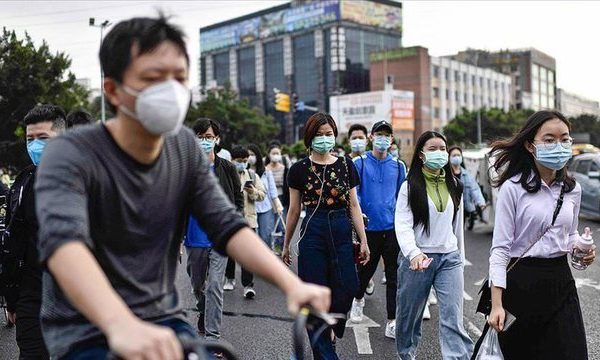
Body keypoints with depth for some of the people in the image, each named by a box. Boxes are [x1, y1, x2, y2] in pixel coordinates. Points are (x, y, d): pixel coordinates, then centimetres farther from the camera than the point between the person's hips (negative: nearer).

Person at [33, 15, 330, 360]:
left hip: (163, 321, 5)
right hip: (88, 332, -4)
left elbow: (228, 226, -7)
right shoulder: (71, 155, -17)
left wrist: (291, 283, -23)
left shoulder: (186, 148, -1)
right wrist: (121, 325, -50)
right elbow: (63, 241, -33)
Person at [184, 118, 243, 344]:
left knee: (214, 286, -9)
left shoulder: (227, 168, 2)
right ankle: (204, 318, 41)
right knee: (197, 285, 16)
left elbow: (238, 199, 10)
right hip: (194, 238, 2)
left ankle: (212, 335, -5)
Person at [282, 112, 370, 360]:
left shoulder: (346, 165, 7)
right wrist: (286, 245, 13)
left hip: (341, 232, 2)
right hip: (313, 232, -1)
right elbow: (294, 210, 9)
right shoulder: (300, 169, 2)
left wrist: (363, 241, 3)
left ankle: (330, 329, 28)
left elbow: (354, 205, 7)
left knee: (346, 290, -3)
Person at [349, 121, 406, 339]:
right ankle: (358, 299, 44)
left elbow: (402, 196, 14)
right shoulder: (360, 164, 1)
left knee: (394, 275, 1)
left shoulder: (398, 166, 8)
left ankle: (392, 323, 7)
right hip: (369, 227, -2)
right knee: (365, 269, 12)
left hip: (393, 227, 2)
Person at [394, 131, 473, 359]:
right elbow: (403, 225, -15)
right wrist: (413, 253, -31)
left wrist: (460, 258, 18)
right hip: (418, 258, -3)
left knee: (453, 318, -7)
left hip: (449, 258, 3)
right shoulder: (410, 186, -5)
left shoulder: (454, 186, 9)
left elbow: (457, 225, 17)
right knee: (410, 314, 12)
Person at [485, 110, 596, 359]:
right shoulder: (513, 188, -12)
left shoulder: (572, 189, 5)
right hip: (521, 282, -4)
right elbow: (500, 248, -12)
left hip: (560, 281, 5)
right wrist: (497, 304, -18)